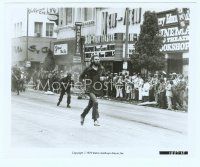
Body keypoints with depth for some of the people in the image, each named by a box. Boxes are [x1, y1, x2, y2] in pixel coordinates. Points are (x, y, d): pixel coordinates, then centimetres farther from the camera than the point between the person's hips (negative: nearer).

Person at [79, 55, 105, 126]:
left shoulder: (101, 68, 4)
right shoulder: (88, 69, -4)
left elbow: (104, 76, 17)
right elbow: (81, 77, 7)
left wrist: (103, 78, -5)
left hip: (97, 89, 5)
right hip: (90, 89, -5)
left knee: (90, 104, 15)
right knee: (95, 102, -25)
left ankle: (82, 116, 39)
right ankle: (95, 120, -20)